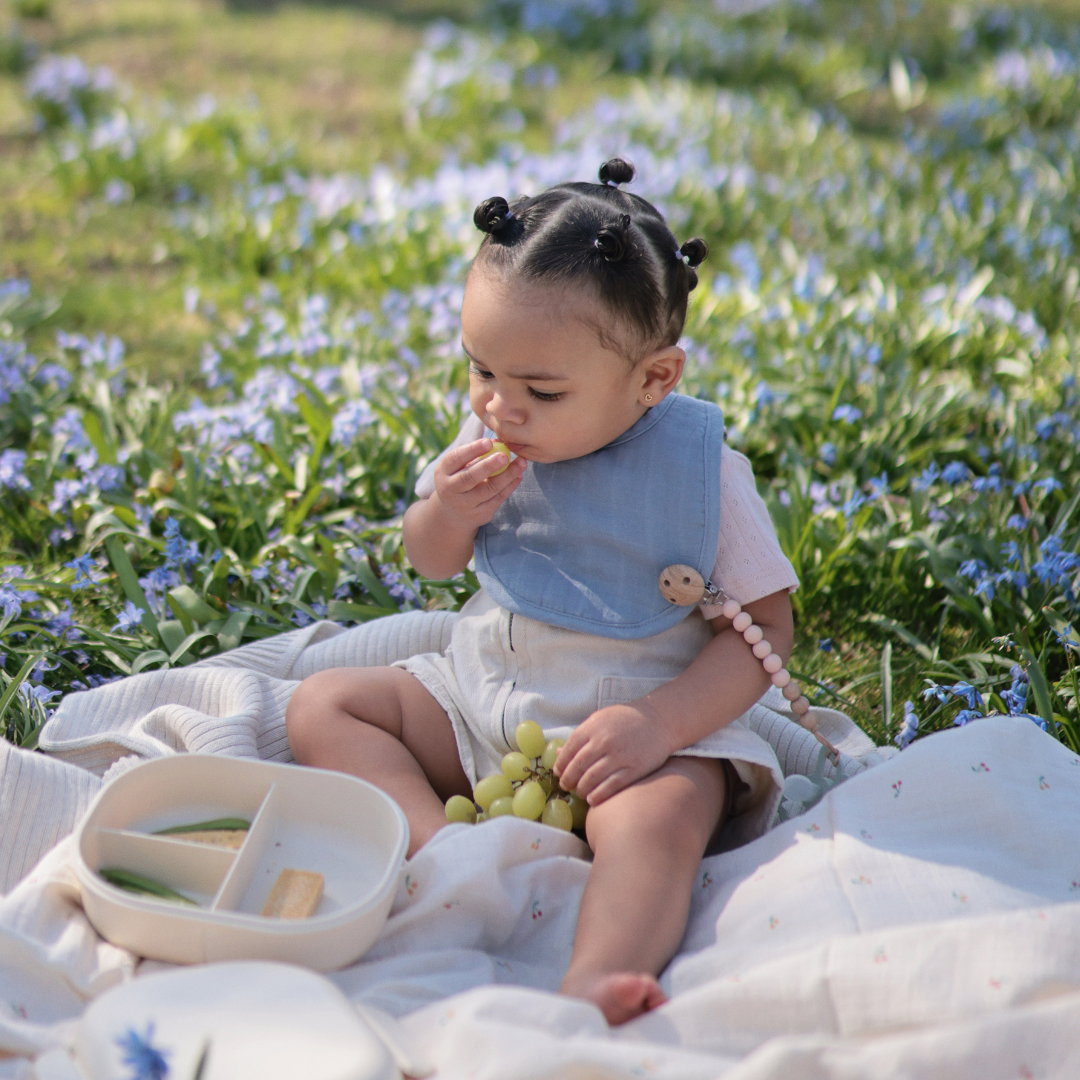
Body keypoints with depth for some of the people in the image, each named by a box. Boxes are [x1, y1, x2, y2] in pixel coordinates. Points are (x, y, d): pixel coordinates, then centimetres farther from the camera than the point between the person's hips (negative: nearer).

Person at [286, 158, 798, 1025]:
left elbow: (764, 627, -11)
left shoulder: (700, 468, -13)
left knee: (657, 817, -37)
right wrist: (447, 516, -13)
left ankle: (592, 985, -59)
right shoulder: (496, 438, 0)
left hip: (644, 724, -6)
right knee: (320, 706, -6)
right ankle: (442, 848, -29)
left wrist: (661, 723, -26)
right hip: (478, 702, 6)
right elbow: (432, 563, 13)